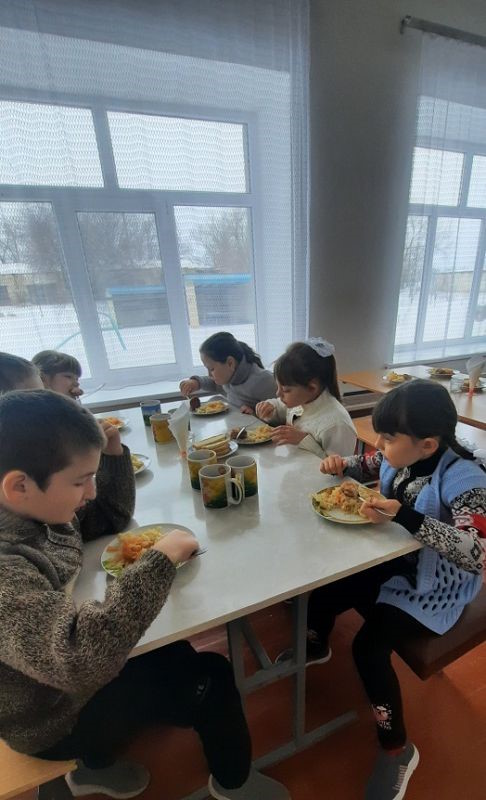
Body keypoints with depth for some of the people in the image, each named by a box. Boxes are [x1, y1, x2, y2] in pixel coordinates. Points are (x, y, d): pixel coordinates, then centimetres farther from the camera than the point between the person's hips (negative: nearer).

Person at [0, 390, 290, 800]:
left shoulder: (33, 510, -12)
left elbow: (111, 518, -1)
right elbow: (81, 657, -48)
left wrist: (115, 454, -16)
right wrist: (160, 560, -39)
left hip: (73, 675, 7)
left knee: (177, 655, 23)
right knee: (210, 679, -1)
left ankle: (97, 766, 43)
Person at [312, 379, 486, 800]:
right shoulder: (398, 458, -9)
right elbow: (368, 465, 12)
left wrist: (407, 518, -45)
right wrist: (342, 465, -10)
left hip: (434, 586, -6)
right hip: (394, 563, 7)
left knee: (369, 647, -17)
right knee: (324, 590, -1)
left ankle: (398, 749, 15)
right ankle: (316, 644, 34)